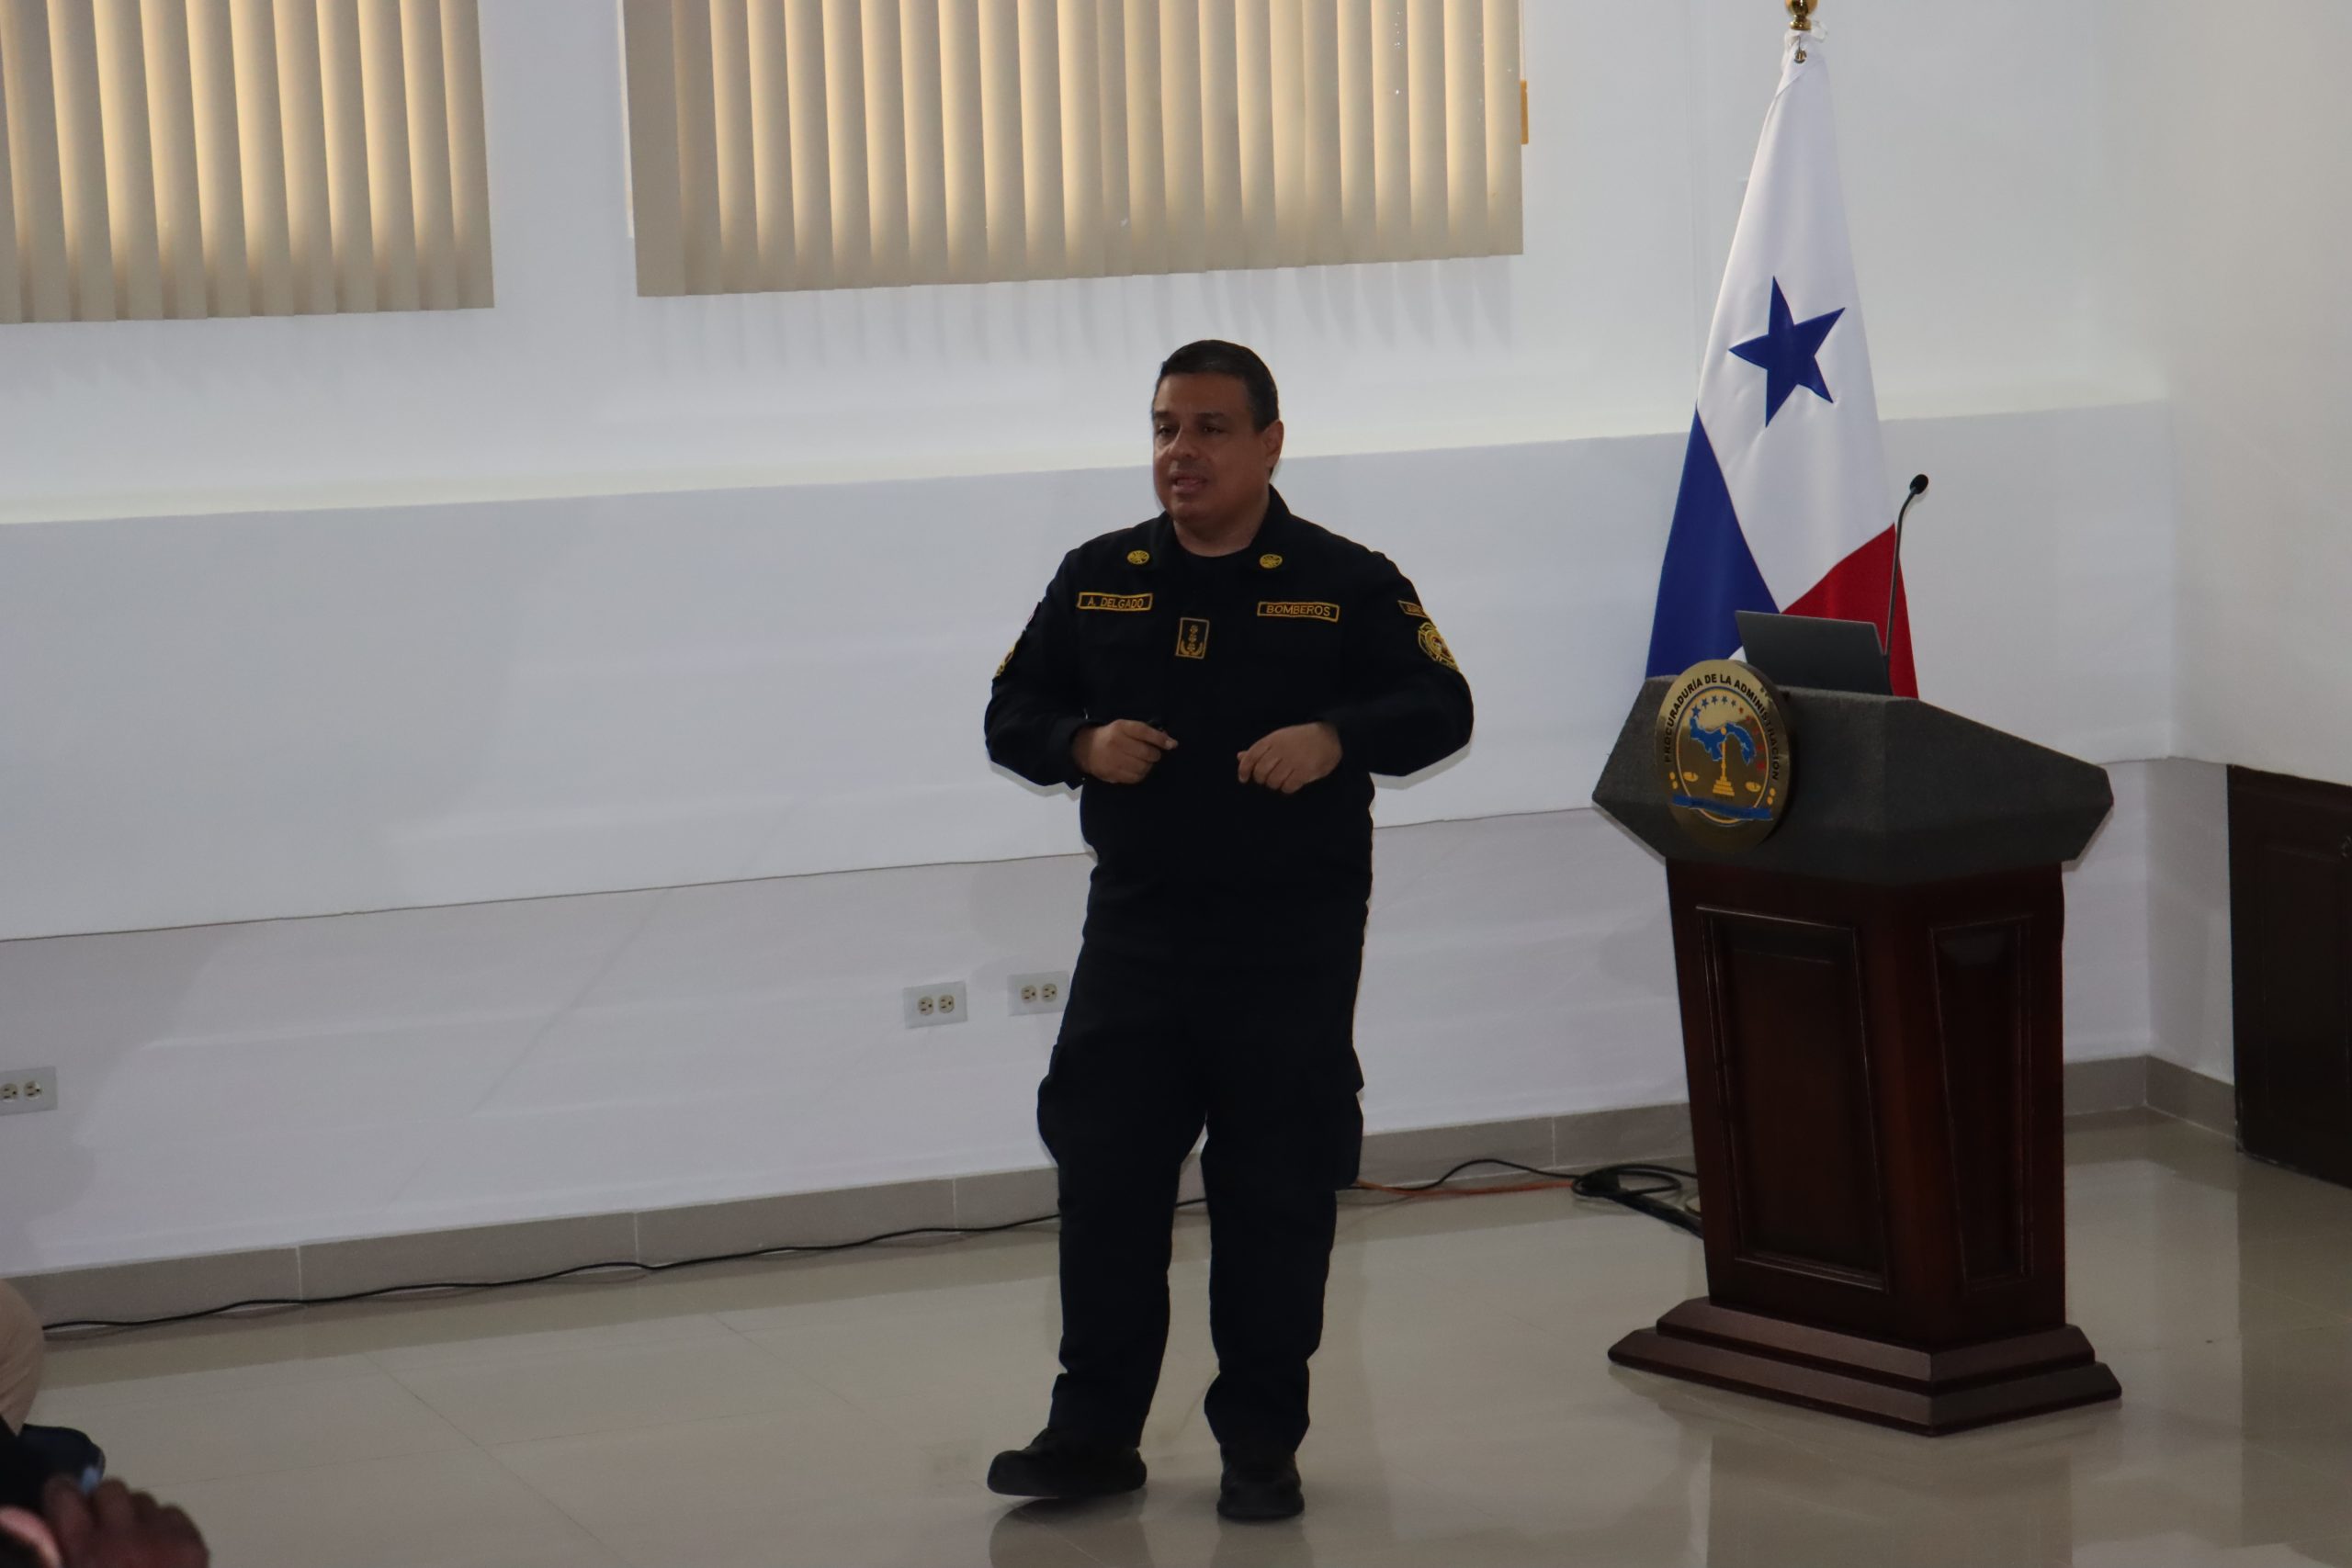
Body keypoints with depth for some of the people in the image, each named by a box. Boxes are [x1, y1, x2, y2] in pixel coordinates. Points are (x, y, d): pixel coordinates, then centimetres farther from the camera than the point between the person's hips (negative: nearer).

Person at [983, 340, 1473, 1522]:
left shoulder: (1346, 582, 0)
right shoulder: (1097, 580, 9)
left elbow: (1440, 708, -5)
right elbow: (1011, 713, 13)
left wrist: (1336, 737, -24)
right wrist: (1082, 743, -10)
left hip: (1294, 941, -3)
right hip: (1135, 927, 3)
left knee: (1276, 1197, 2)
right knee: (1103, 1179, 3)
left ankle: (1260, 1443, 14)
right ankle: (1093, 1432, 15)